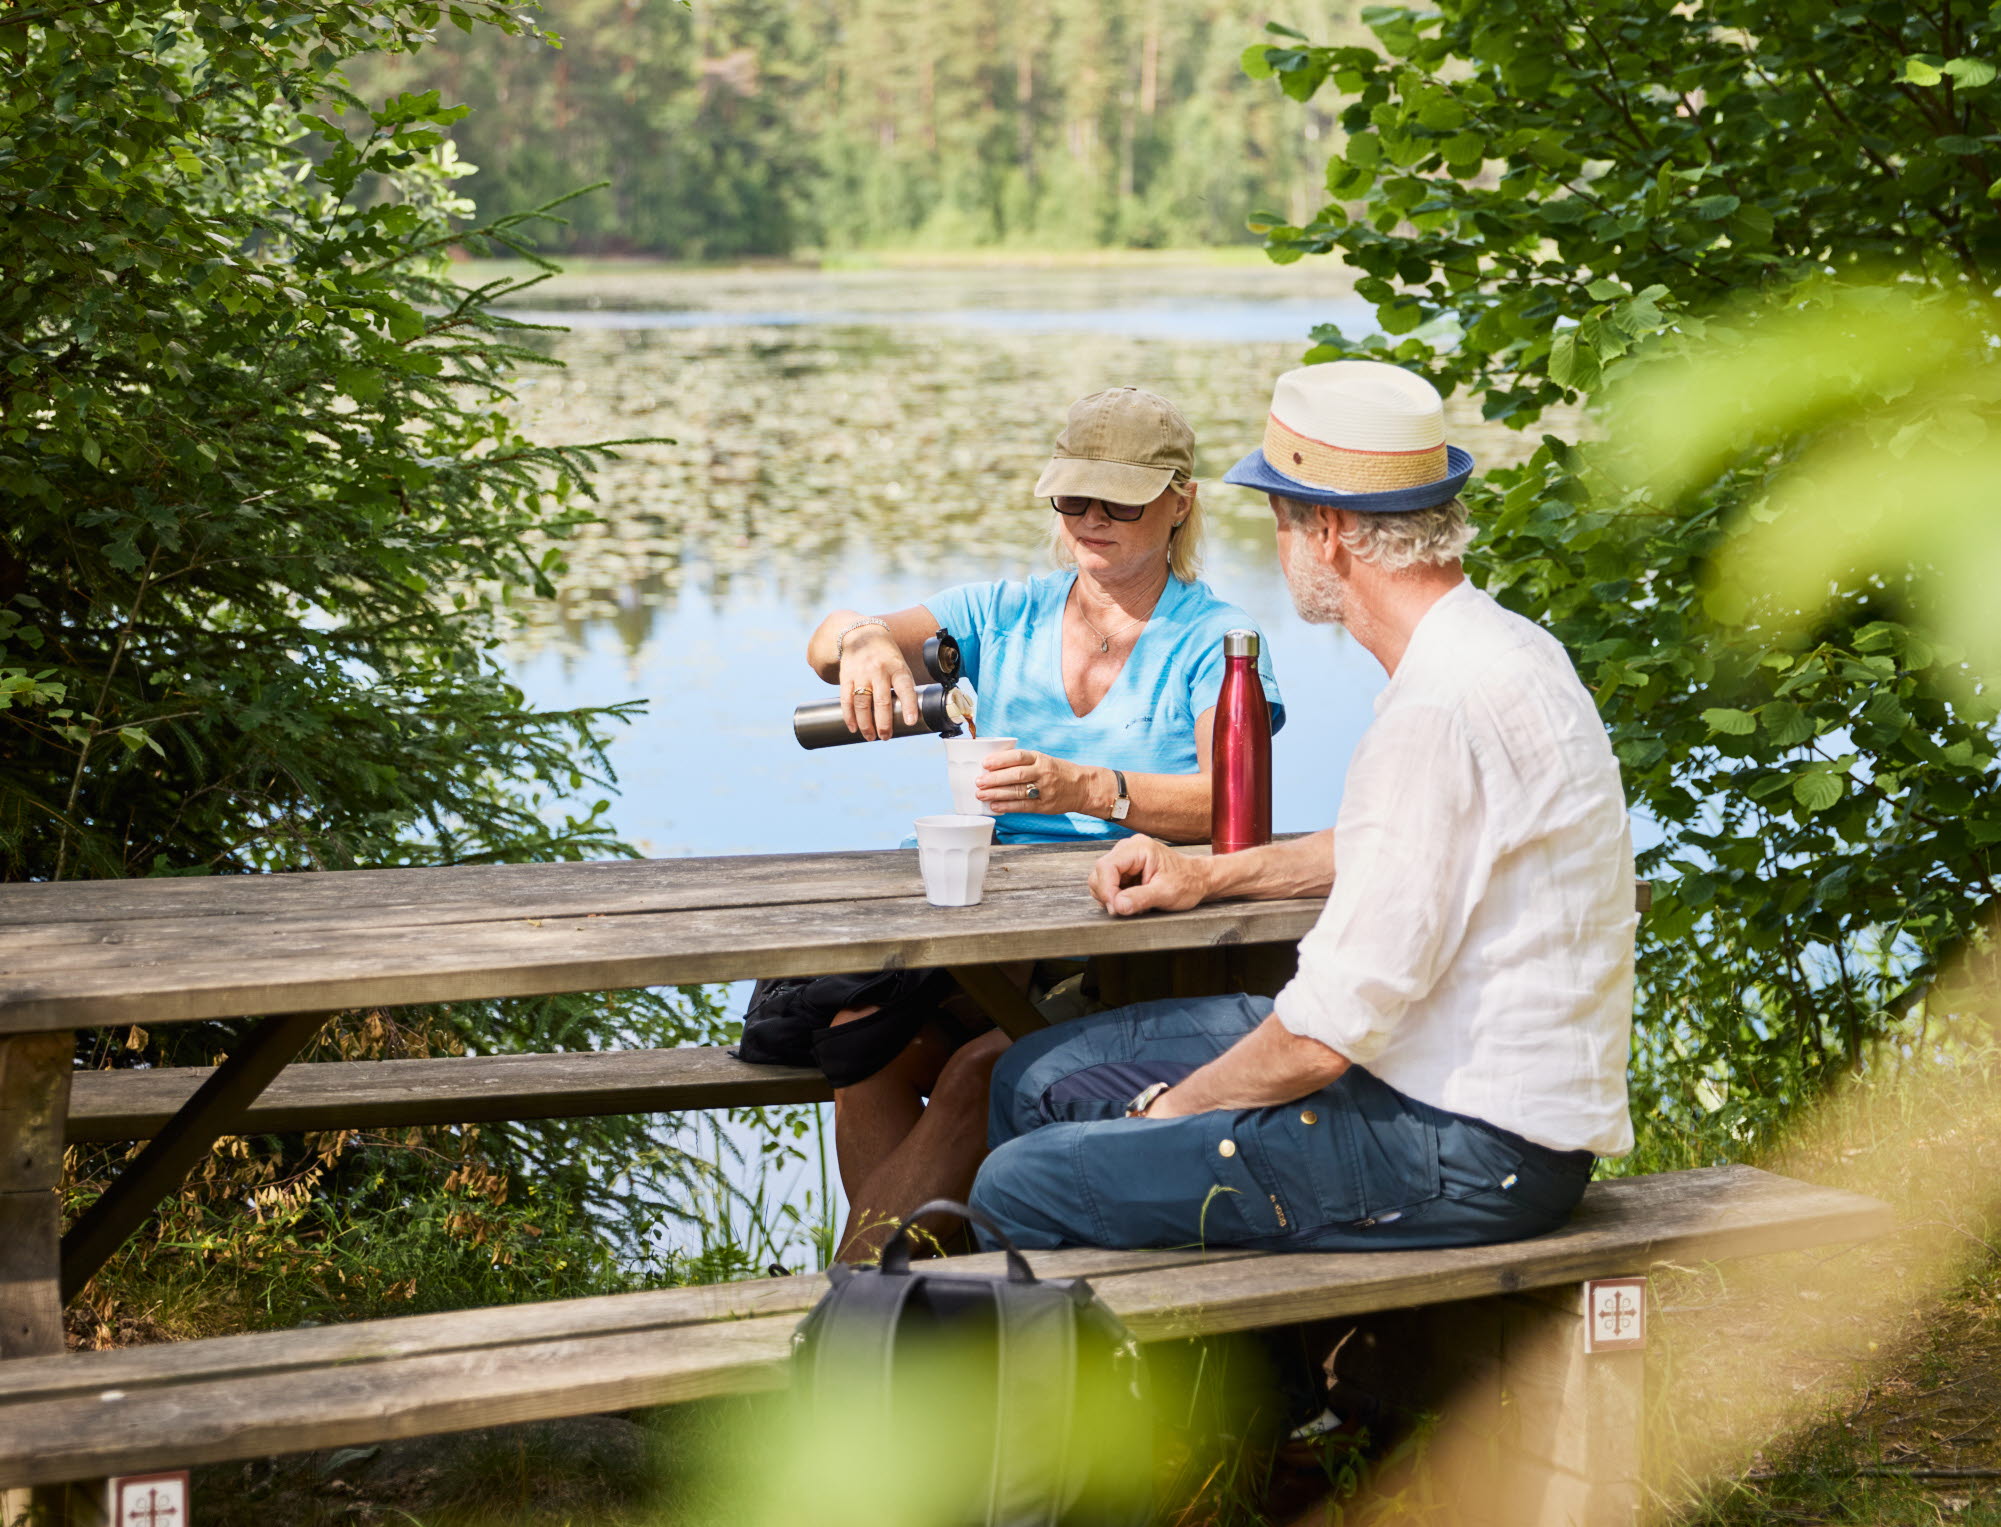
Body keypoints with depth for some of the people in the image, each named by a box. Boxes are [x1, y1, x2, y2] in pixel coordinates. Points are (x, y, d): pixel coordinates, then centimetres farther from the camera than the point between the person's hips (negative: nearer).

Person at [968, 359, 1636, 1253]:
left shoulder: (1440, 710, -24)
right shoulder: (1503, 646, 8)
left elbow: (1332, 1029, -23)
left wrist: (1175, 1108, -7)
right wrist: (1211, 875, 21)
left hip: (1472, 1154, -10)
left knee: (1022, 1187, -13)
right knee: (1040, 1078, 16)